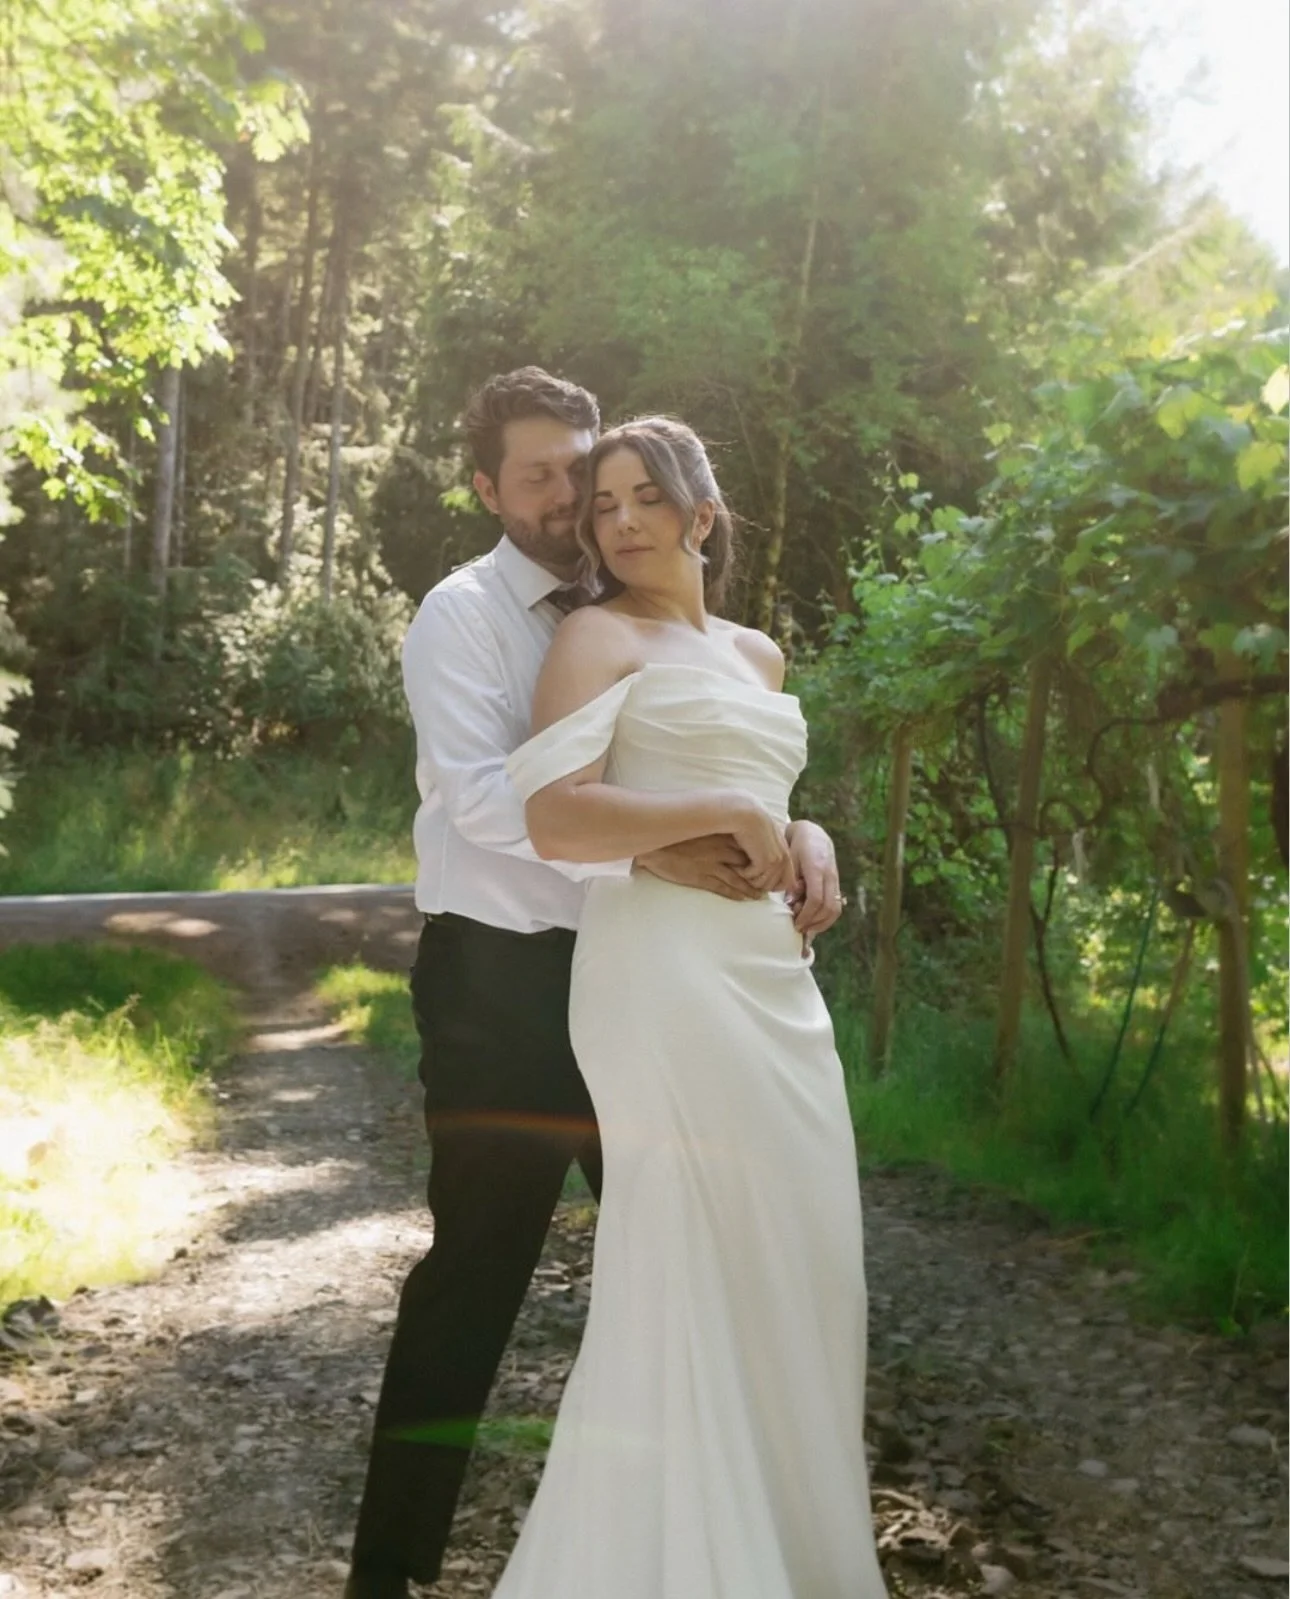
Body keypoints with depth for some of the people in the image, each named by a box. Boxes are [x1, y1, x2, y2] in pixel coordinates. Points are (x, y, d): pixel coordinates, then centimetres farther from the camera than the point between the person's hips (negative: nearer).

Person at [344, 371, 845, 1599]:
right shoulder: (464, 613, -8)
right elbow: (478, 792, -23)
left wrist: (799, 831, -14)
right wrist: (643, 851, -33)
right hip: (501, 979, -6)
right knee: (475, 1276, -2)